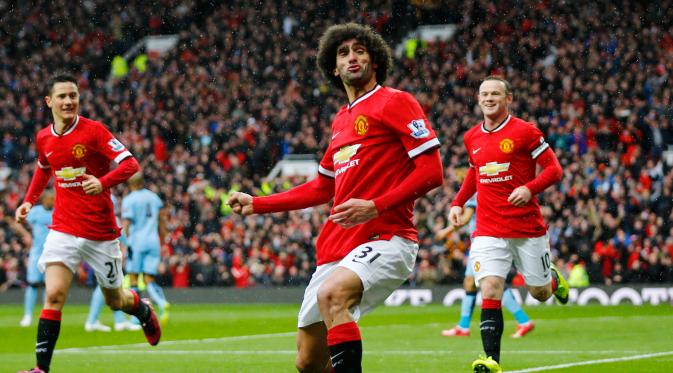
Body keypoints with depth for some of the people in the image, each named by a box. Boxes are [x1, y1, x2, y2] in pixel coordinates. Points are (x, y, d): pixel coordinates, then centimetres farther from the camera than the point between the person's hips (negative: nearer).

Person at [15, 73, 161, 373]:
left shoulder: (93, 131, -11)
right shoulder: (43, 139, 4)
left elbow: (130, 164, -15)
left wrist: (103, 182, -32)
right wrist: (29, 201, 15)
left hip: (101, 233, -2)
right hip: (63, 229, 2)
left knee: (115, 300, 13)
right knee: (54, 294, -17)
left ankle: (144, 311, 49)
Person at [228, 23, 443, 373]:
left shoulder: (395, 102, -1)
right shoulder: (341, 120, 21)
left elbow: (431, 172, -10)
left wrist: (375, 207, -20)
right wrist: (257, 204, 29)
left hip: (386, 238, -8)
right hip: (336, 248, 8)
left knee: (331, 293, -38)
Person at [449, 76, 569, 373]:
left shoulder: (524, 132, -6)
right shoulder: (472, 138, 9)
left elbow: (554, 169, -6)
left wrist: (530, 188, -23)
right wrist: (458, 203, 14)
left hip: (527, 228, -2)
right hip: (488, 231, 2)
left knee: (540, 293, 10)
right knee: (490, 292, -15)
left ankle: (553, 278, 47)